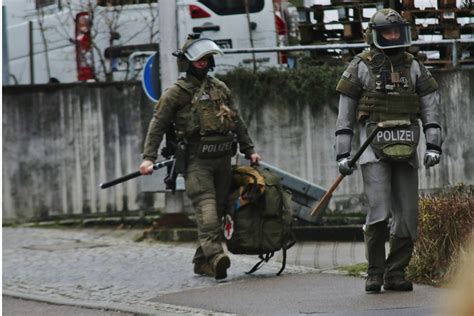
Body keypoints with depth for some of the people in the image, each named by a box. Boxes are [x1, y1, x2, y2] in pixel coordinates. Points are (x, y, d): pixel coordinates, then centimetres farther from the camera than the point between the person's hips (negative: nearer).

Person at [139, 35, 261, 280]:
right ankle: (214, 254, -34)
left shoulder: (220, 88, 16)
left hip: (222, 159, 6)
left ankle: (202, 262, 12)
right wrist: (148, 157, -14)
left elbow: (237, 122, 25)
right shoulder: (176, 93, -1)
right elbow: (157, 125, -4)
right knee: (205, 204, -20)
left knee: (218, 208, 6)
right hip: (196, 160, -6)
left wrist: (249, 150, 24)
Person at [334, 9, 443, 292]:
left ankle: (396, 274, 11)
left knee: (408, 215, 1)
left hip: (406, 151, 4)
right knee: (379, 212, -15)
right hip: (374, 149, -4)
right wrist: (343, 153, -1)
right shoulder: (361, 67, 2)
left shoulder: (414, 67, 11)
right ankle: (375, 273, -3)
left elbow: (431, 108, 9)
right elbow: (345, 113, 3)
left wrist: (434, 145, -2)